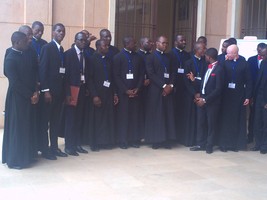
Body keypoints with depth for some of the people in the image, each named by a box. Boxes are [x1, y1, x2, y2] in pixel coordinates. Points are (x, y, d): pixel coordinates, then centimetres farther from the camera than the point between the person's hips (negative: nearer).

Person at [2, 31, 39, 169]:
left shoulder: (23, 55, 9)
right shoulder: (10, 59, -15)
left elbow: (31, 74, 10)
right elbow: (15, 82, -19)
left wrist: (35, 91, -4)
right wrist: (31, 95, -15)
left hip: (27, 97, 8)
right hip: (17, 98, -8)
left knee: (27, 127, 14)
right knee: (17, 128, 1)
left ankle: (25, 155, 25)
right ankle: (15, 159, 12)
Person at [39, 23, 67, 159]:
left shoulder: (61, 49, 14)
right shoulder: (47, 47, -8)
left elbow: (62, 70, 13)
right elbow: (42, 70, -14)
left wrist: (64, 90, 9)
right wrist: (45, 90, -19)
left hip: (59, 90, 8)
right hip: (49, 90, -8)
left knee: (56, 120, 12)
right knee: (45, 120, 1)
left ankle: (54, 147, 21)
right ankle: (45, 150, 7)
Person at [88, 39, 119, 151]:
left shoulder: (108, 60, 11)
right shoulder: (92, 59, -5)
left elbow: (111, 77, 13)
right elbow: (90, 79, -10)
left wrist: (114, 93, 7)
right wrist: (94, 95, -16)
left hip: (108, 93, 5)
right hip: (98, 94, -5)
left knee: (108, 118, 5)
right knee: (97, 119, 2)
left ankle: (106, 142, 14)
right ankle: (95, 144, 11)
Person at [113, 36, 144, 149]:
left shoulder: (138, 57, 9)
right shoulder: (118, 57, -2)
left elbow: (142, 74, 8)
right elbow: (116, 76, -7)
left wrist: (137, 88, -4)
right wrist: (126, 90, -13)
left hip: (135, 91, 4)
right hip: (123, 92, -3)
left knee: (135, 116, 5)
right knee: (123, 116, 1)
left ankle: (134, 140, 13)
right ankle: (122, 141, 8)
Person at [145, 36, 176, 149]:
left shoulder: (168, 57, 15)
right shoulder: (151, 57, -1)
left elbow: (172, 72, 11)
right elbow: (151, 74, -11)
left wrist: (170, 85, -6)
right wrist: (163, 86, -15)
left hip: (168, 89, 5)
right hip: (156, 90, -5)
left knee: (168, 114, 4)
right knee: (156, 115, 0)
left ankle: (166, 140, 9)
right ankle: (156, 140, 7)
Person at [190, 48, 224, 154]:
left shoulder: (219, 69, -15)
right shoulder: (208, 67, 9)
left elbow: (218, 89, -18)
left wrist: (205, 100, -16)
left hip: (212, 101, -7)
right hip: (202, 99, 7)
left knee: (211, 124, 6)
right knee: (201, 123, 11)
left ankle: (209, 146, 17)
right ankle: (201, 144, 21)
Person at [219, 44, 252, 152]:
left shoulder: (244, 63, -5)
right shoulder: (225, 63, -2)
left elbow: (248, 81, -4)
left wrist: (248, 96, -7)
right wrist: (221, 94, -15)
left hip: (239, 96, -1)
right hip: (226, 95, 1)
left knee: (238, 120, 8)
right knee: (225, 119, 6)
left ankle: (236, 143, 19)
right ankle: (224, 143, 15)